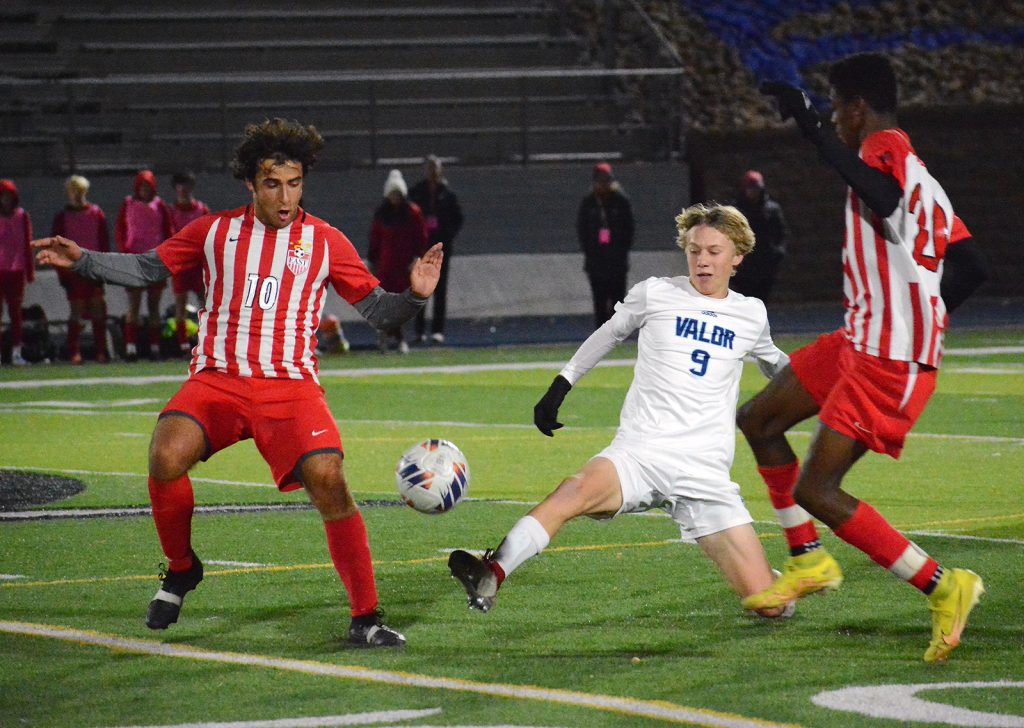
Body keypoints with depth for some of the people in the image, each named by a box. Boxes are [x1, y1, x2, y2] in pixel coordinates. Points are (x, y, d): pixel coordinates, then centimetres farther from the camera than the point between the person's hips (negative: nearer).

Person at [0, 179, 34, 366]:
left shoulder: (22, 216, 6)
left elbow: (27, 245, 10)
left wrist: (30, 271, 7)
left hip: (16, 271, 2)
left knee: (15, 312, 4)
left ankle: (16, 352, 6)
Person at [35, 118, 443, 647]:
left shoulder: (325, 242, 8)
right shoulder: (216, 231, 12)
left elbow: (376, 310, 9)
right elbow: (147, 269, 21)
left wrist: (413, 296, -11)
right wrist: (82, 260, 9)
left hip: (290, 383, -1)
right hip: (217, 379, 1)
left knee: (327, 479, -23)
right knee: (166, 458, -26)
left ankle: (365, 618, -12)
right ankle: (181, 569, 2)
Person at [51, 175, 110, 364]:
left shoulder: (97, 214, 7)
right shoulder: (62, 217, 4)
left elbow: (104, 242, 8)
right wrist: (61, 271, -4)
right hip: (72, 269, -1)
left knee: (98, 310, -2)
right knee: (76, 311, -3)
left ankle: (101, 351, 2)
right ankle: (75, 353, 0)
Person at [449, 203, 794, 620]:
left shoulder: (752, 315, 13)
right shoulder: (655, 294, 7)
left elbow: (777, 366, 34)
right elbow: (607, 336, 22)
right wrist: (559, 388, 18)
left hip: (706, 475, 2)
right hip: (639, 454, -2)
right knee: (577, 490, -39)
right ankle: (492, 576, -47)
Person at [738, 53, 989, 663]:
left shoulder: (887, 150, -13)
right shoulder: (916, 171, 17)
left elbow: (880, 192, -41)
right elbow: (972, 268, 17)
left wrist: (809, 124, -41)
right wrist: (922, 320, 28)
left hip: (889, 361, -11)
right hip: (862, 340, 11)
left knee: (814, 493, -13)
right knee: (759, 420, 20)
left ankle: (943, 586, -11)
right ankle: (809, 562, 30)